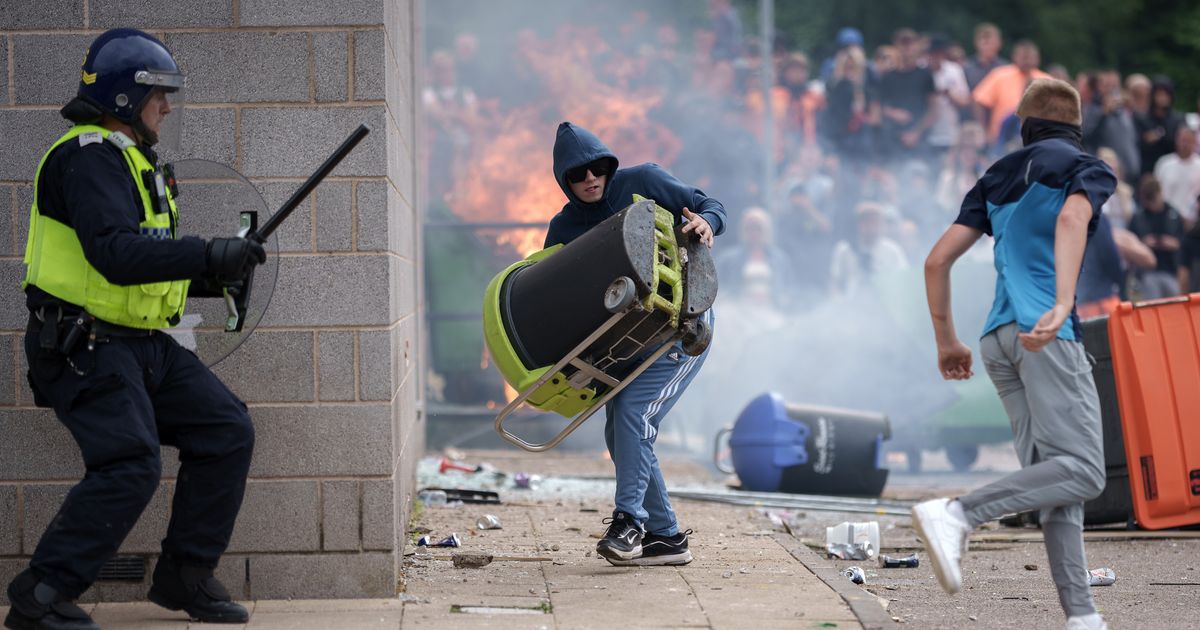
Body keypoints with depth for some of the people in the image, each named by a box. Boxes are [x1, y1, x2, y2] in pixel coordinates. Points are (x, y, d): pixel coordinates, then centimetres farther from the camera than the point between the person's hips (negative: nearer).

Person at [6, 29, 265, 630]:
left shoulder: (131, 159, 19)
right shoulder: (88, 157, -15)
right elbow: (115, 253, -29)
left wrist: (210, 277, 7)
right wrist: (207, 255, -30)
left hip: (143, 344, 10)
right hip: (85, 348, -10)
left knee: (226, 432, 4)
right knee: (131, 464, -21)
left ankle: (184, 576, 13)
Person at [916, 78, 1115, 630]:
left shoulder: (996, 178, 24)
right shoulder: (1088, 169, 7)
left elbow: (937, 260, 18)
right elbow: (1071, 219, -17)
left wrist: (946, 341, 25)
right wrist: (1062, 305, -29)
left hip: (998, 338, 7)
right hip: (1047, 335, -7)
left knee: (1057, 484, 3)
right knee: (1081, 470, -12)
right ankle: (957, 514, -27)